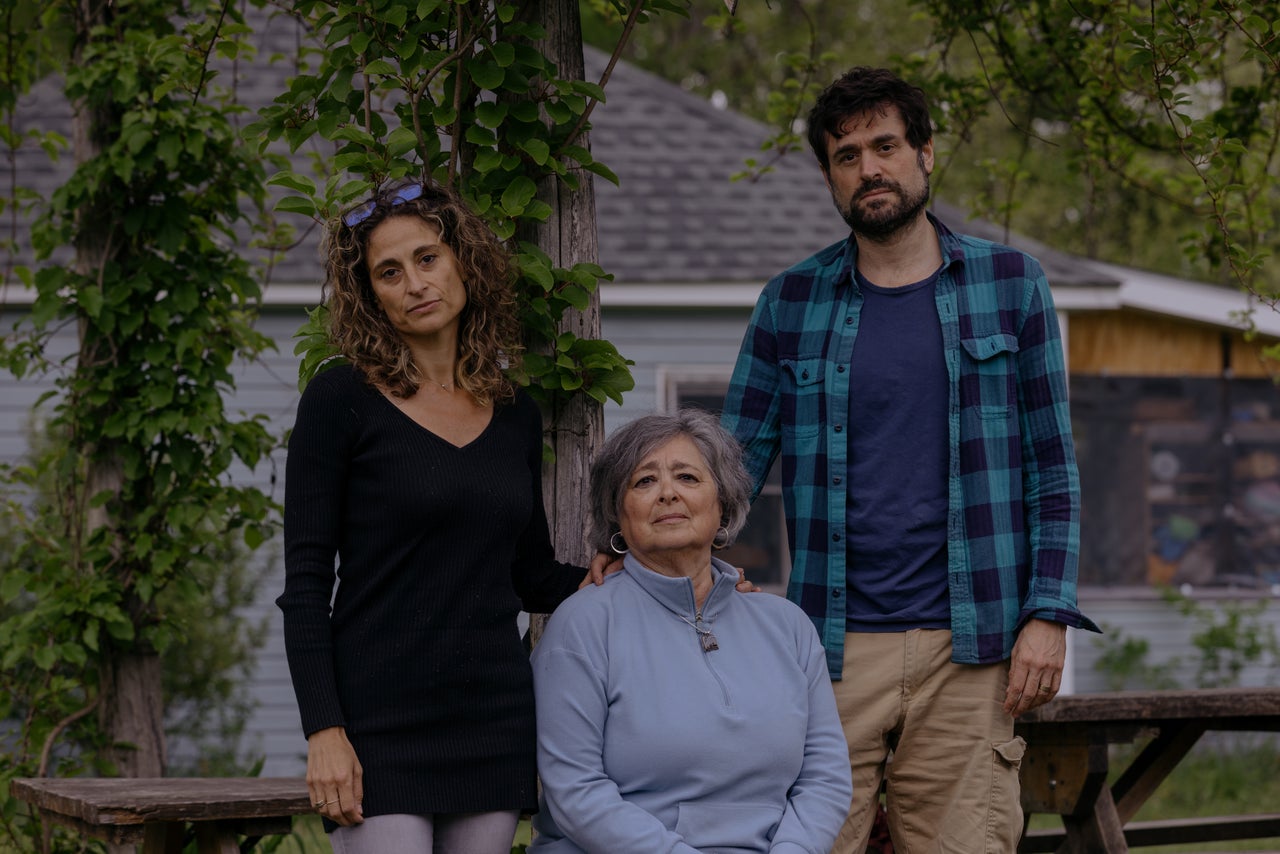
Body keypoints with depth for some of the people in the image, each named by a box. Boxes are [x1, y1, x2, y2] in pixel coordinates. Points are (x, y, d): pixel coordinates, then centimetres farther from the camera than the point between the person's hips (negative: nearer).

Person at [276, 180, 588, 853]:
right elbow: (305, 586, -5)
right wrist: (324, 732, -13)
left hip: (495, 722, 5)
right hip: (382, 726, -4)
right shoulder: (341, 402, -2)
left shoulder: (515, 416, 12)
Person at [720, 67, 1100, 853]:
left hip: (968, 649, -1)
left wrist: (1049, 614, -3)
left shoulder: (1010, 284, 7)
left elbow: (1053, 465, 7)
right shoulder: (792, 303, 9)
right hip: (832, 647, 1)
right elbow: (734, 462, 10)